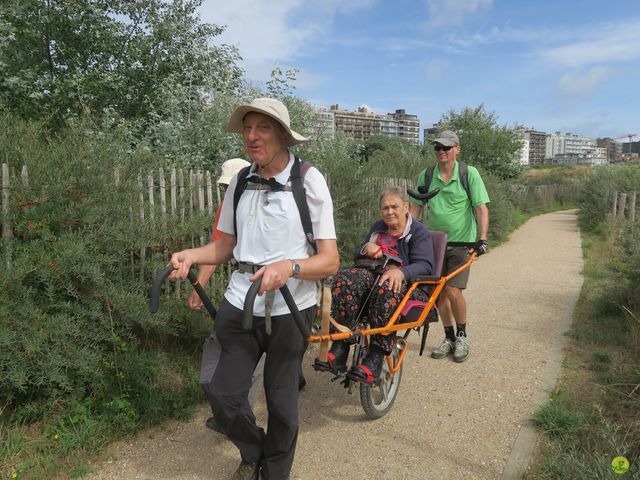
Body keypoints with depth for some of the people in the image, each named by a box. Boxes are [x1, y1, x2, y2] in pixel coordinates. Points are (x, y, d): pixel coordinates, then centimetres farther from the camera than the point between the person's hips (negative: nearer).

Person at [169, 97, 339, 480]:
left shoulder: (309, 180, -8)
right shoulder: (240, 182, 4)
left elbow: (330, 261, -12)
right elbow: (225, 247, 13)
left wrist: (289, 267, -31)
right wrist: (190, 255, -7)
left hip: (288, 308, -3)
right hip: (239, 303, 4)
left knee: (281, 402, 8)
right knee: (225, 397, 7)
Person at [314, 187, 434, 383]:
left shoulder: (419, 231, 4)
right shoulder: (378, 228, 22)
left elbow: (425, 265, -12)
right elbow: (357, 258, 25)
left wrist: (400, 272, -33)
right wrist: (366, 248, 0)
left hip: (406, 283, -4)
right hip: (374, 276, 5)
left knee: (386, 289, -41)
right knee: (345, 278, -29)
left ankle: (376, 357, -37)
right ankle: (339, 349, -34)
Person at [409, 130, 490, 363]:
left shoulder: (469, 173, -7)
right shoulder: (425, 176, 1)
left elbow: (481, 208, -9)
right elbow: (415, 208, 6)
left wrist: (482, 239, -19)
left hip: (461, 243, -3)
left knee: (453, 291, -13)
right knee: (439, 293, 6)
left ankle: (462, 336, 12)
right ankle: (449, 338, 24)